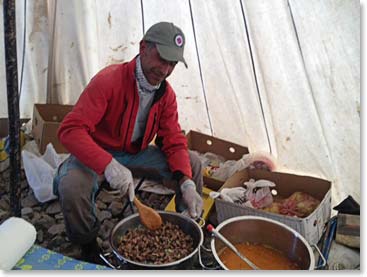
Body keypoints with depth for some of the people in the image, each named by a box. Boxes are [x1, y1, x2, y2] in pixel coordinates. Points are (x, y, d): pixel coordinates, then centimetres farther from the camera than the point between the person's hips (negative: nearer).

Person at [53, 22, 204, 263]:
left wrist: (187, 184, -25)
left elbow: (174, 142, -7)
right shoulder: (108, 80, -26)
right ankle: (88, 247, -4)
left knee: (192, 162, -6)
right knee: (72, 186, -36)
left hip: (137, 153, 5)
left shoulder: (166, 94, -5)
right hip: (97, 153, -5)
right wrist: (109, 165, -48)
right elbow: (70, 130, -32)